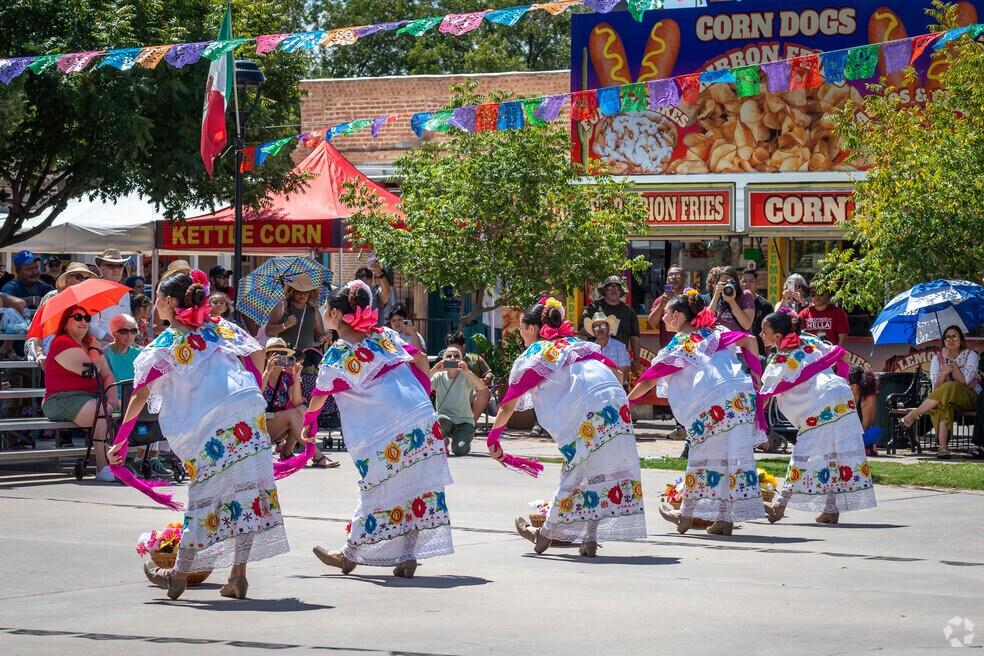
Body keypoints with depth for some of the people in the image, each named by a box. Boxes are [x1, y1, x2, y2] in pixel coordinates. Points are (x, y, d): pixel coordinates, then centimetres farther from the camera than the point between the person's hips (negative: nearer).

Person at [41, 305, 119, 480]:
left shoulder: (90, 344, 21)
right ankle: (102, 469, -33)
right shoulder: (63, 343, -7)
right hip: (63, 399, -9)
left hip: (92, 398, 9)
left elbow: (108, 375, 15)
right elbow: (91, 371, -17)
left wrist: (111, 396, -5)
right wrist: (94, 349, 2)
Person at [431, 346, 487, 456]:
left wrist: (467, 372, -36)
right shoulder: (439, 376, 3)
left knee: (460, 450, -23)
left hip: (464, 421, -1)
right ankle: (443, 441, 1)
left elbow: (482, 387, -22)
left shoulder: (465, 376, -3)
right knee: (440, 420, -36)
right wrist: (433, 371, -27)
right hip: (445, 419, 1)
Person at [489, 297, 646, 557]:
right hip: (616, 407, 5)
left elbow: (507, 407, 15)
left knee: (574, 476, 5)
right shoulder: (576, 344, 28)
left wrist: (493, 439, 27)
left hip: (586, 415, -5)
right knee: (600, 477, 10)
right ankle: (589, 540, 12)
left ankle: (545, 535, 20)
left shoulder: (531, 358, 12)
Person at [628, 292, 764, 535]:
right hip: (742, 398, 5)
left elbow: (648, 382, 10)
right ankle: (725, 518, 9)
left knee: (702, 458, 7)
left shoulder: (676, 348, 6)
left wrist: (625, 401, 22)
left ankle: (686, 515, 18)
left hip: (711, 408, -5)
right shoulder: (715, 334, 19)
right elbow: (749, 340, 12)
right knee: (734, 458, 6)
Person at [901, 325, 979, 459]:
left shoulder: (971, 355, -1)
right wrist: (942, 375, -25)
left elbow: (963, 382, -16)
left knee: (950, 387, -35)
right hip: (947, 401, 2)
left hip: (970, 398, -2)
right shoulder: (938, 358, 7)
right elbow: (936, 388, -4)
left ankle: (914, 414, -30)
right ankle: (943, 447, -49)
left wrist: (952, 360, -21)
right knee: (942, 405, -37)